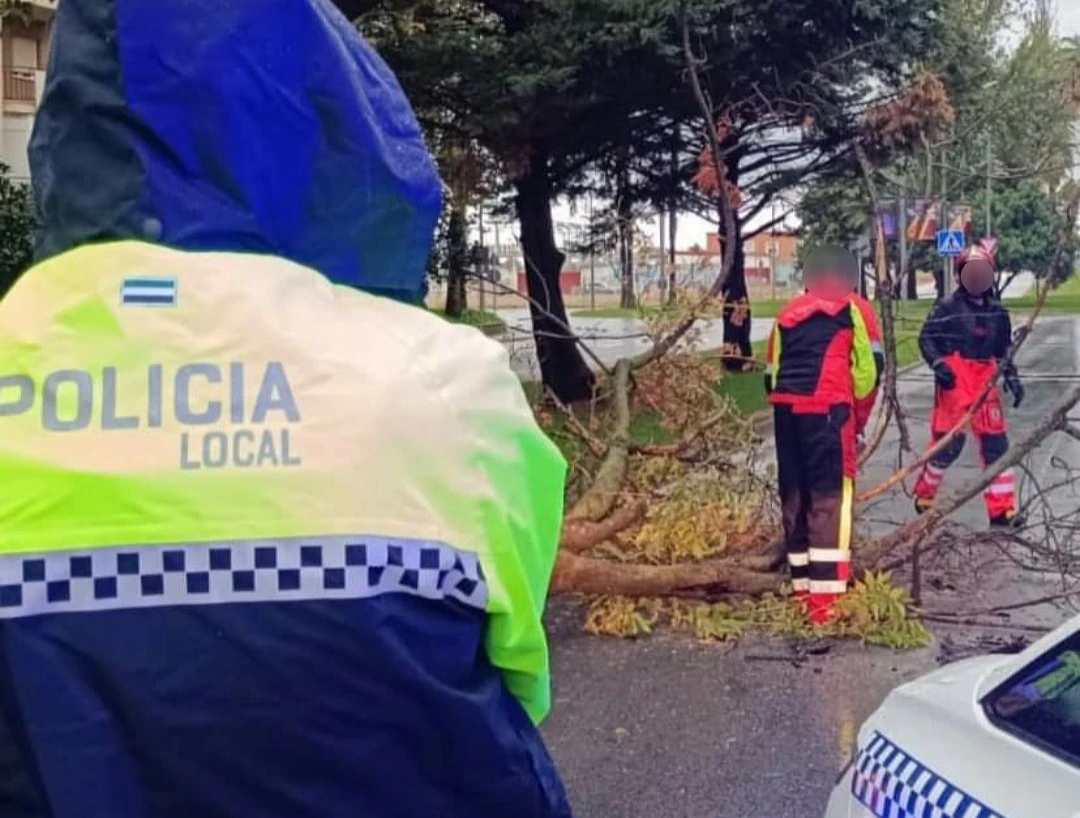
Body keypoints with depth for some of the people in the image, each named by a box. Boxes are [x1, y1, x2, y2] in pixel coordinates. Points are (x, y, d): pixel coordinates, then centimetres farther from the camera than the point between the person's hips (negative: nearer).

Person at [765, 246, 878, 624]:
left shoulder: (787, 312, 23)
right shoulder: (851, 309, 11)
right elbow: (866, 371, 5)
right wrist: (859, 419, 16)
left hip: (785, 408, 5)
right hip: (826, 409, -5)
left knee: (794, 497, 12)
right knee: (831, 498, -6)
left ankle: (803, 589, 20)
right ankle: (826, 599, -13)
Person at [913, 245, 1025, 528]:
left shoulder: (997, 312, 13)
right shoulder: (947, 307, -4)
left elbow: (1004, 348, 23)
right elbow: (926, 338, -4)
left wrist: (1011, 377, 13)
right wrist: (938, 364, -18)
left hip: (985, 384, 5)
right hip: (954, 383, -5)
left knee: (996, 443, 1)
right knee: (948, 443, -5)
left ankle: (1002, 510, 6)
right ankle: (924, 495, 18)